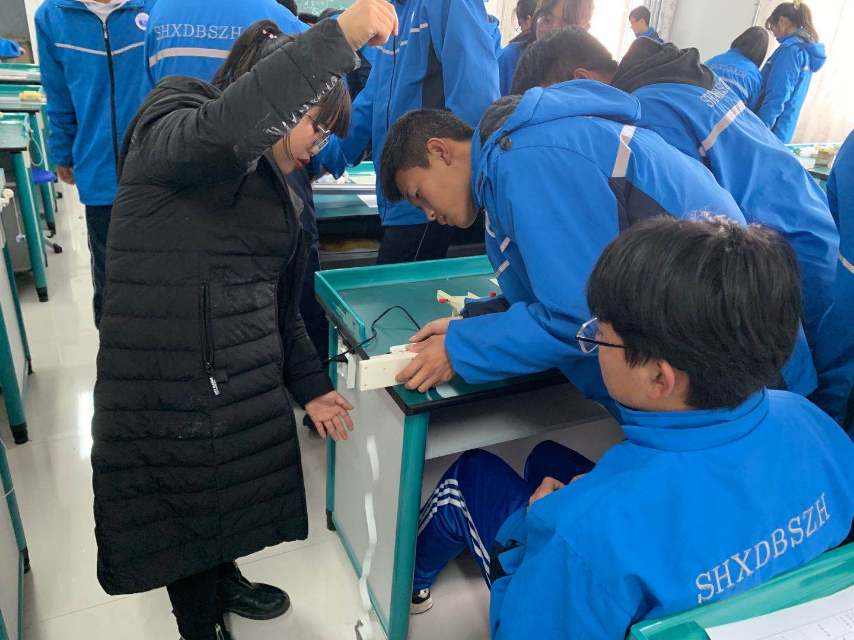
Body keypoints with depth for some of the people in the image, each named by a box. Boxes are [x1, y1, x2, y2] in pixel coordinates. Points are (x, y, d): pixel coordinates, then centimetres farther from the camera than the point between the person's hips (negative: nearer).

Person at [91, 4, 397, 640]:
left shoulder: (273, 188, 13)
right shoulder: (166, 135, -10)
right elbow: (223, 128, -36)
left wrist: (309, 386, 13)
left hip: (251, 391, 7)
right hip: (163, 395, -7)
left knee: (232, 505, 21)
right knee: (183, 525, 11)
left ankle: (221, 581, 51)